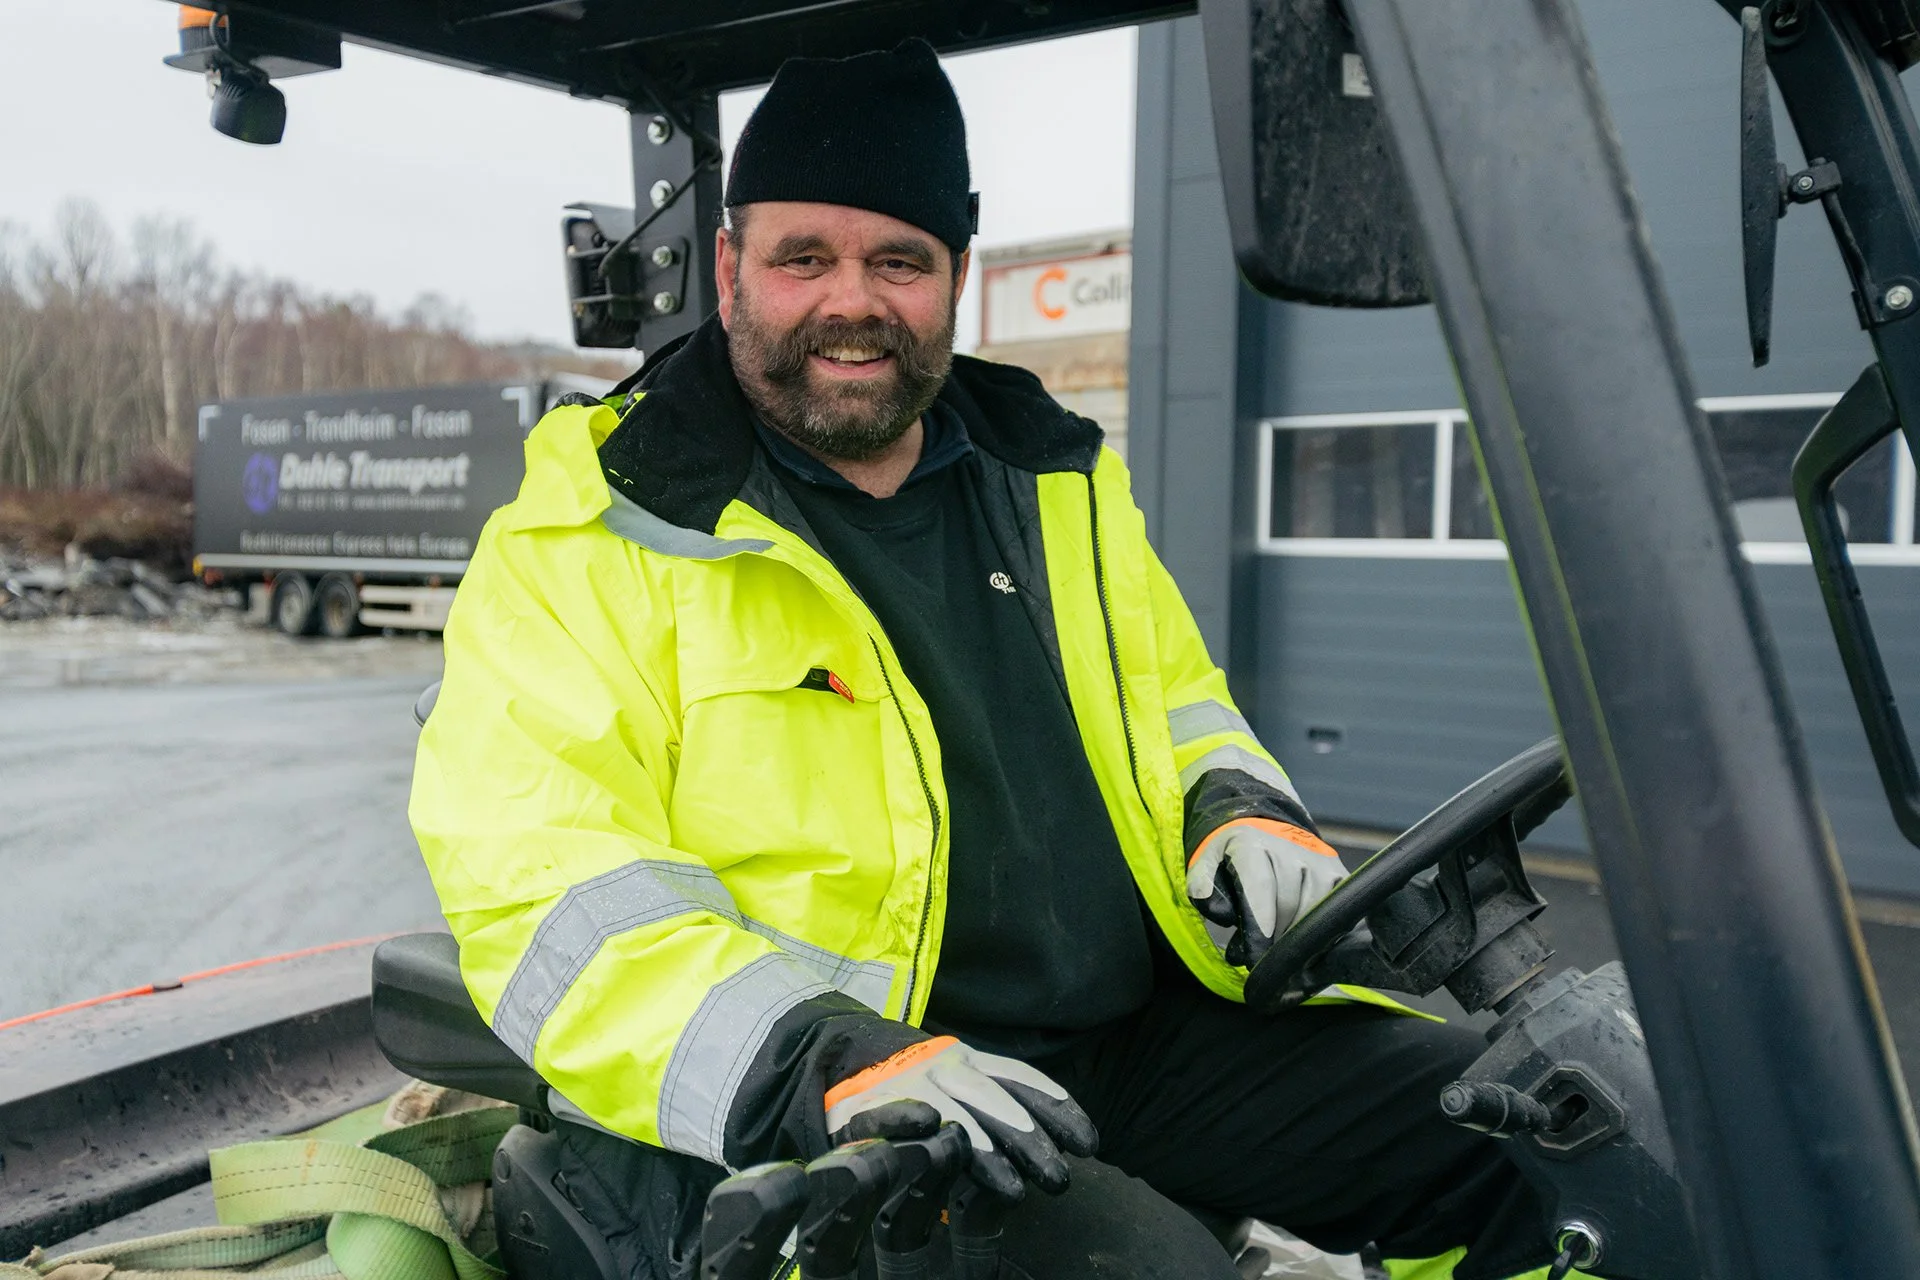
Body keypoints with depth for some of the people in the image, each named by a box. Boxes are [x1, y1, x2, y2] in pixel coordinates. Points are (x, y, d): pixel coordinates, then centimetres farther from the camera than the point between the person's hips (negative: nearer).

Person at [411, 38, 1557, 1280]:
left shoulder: (1056, 478, 14)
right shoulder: (592, 536, -5)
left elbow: (1174, 703, 26)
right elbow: (543, 893, -14)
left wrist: (1238, 811, 2)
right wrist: (825, 1062, -29)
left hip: (1134, 1037, 6)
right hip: (790, 1121, -5)